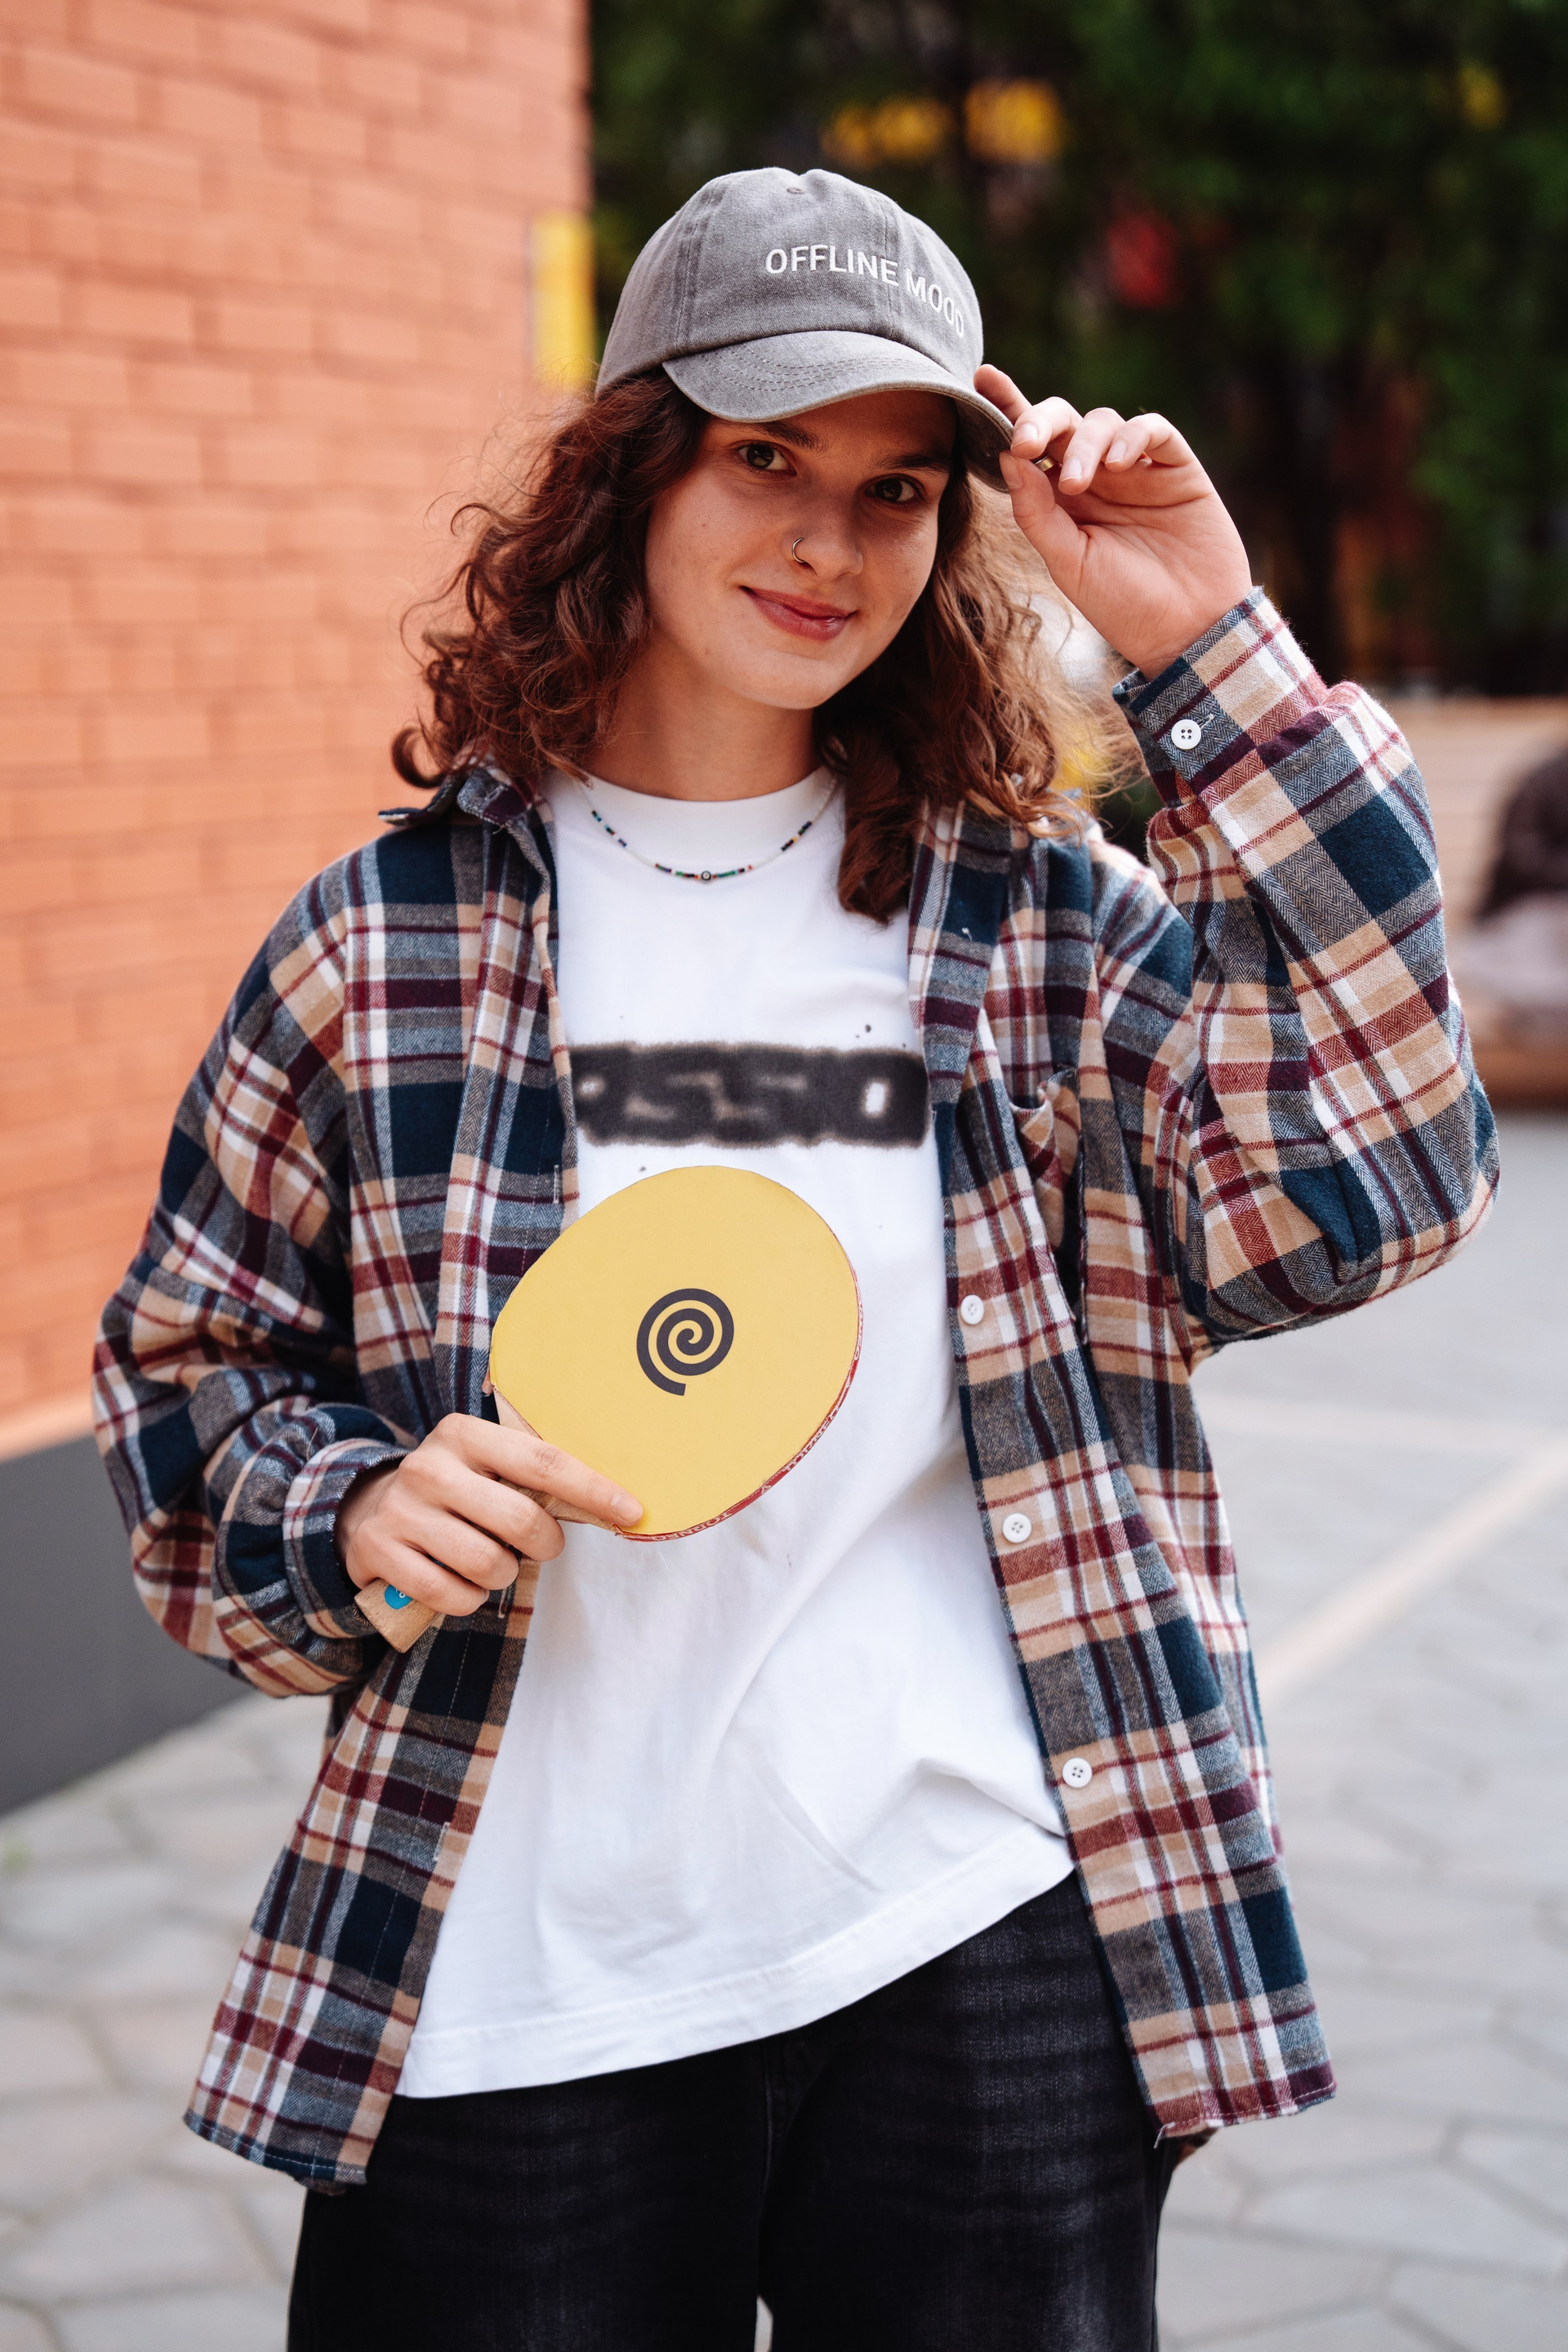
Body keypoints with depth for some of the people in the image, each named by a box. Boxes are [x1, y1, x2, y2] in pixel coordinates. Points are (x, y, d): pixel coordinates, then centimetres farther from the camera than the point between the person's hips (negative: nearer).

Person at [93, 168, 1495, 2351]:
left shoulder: (1050, 926, 2)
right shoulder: (392, 935, 1)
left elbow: (1373, 1183, -13)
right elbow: (185, 1375, 9)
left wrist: (1213, 656, -14)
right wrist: (349, 1513, -13)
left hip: (987, 1977, 1)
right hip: (504, 2007, 0)